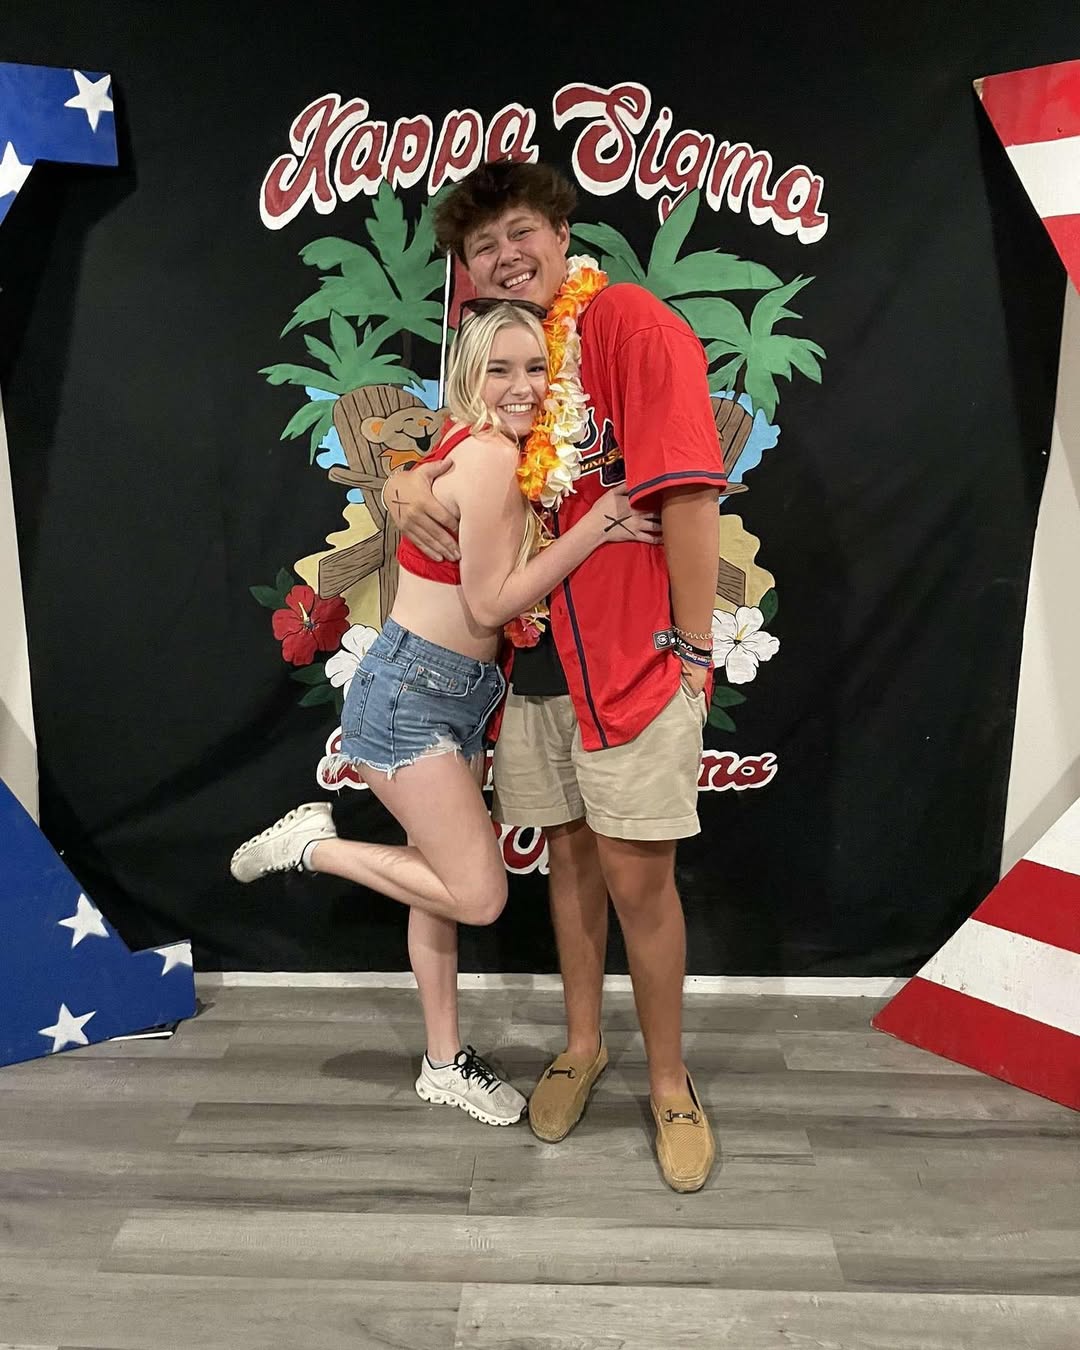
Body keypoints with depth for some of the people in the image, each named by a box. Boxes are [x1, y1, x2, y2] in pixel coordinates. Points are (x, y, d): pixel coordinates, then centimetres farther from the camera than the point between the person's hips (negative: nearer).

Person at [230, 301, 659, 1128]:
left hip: (458, 695, 10)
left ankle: (445, 1064, 30)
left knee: (444, 882, 16)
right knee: (479, 896, -7)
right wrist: (597, 529, -20)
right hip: (412, 693, -10)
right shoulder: (490, 456, -18)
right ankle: (313, 844, 10)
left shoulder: (496, 451, 10)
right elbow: (492, 603, -19)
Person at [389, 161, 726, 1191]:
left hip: (635, 654, -6)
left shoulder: (633, 325, -8)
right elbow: (450, 459, 22)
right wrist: (404, 485, -4)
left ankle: (669, 1084, 23)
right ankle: (582, 1045, 36)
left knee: (637, 876, 1)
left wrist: (693, 650, -15)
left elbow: (690, 492, -14)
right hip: (532, 653, 6)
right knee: (569, 854, 16)